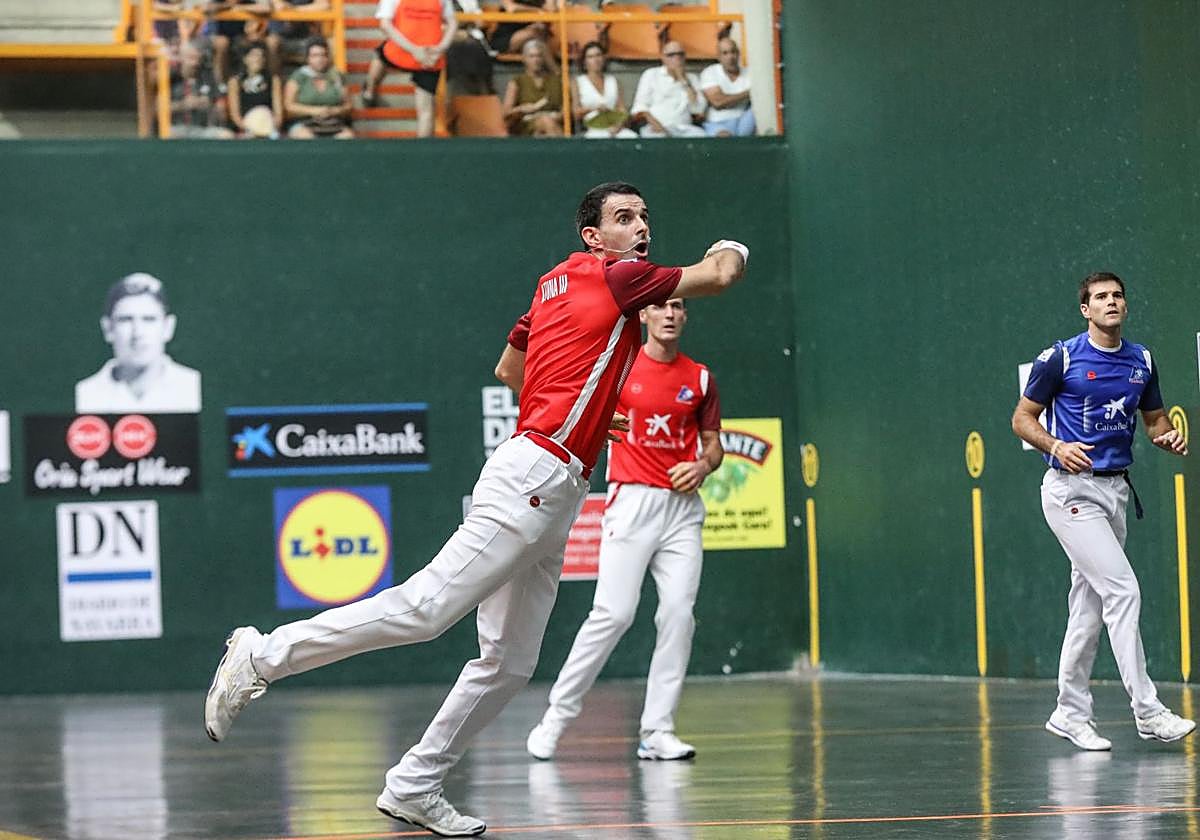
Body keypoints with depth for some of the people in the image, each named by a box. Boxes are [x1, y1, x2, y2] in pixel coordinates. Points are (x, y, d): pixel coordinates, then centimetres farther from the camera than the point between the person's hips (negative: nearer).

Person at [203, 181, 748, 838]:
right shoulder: (617, 276, -3)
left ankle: (414, 787, 11)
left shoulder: (554, 283, 21)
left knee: (509, 664, 7)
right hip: (535, 473, -10)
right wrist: (729, 252, 21)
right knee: (427, 606, -16)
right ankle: (263, 656, -11)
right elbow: (720, 276, 0)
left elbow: (508, 364, 35)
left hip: (550, 499, 10)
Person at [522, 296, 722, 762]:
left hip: (682, 506, 4)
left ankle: (658, 732, -1)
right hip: (632, 501, -3)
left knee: (678, 614, -6)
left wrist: (702, 466, -2)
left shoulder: (700, 378, 11)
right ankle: (555, 718, -2)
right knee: (613, 614, -12)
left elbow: (713, 443, 18)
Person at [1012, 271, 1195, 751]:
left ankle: (1070, 714, 19)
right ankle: (1147, 712, -15)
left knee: (1091, 606, 10)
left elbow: (1154, 417, 21)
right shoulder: (1060, 358, -7)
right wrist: (1056, 447, -20)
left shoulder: (1141, 361, 9)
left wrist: (1168, 437, -3)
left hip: (1115, 489, 7)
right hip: (1072, 491, -7)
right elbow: (1022, 418, -2)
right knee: (1123, 591, -15)